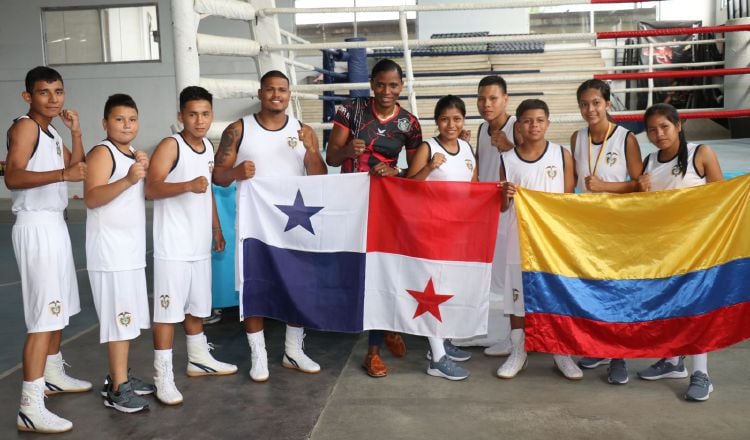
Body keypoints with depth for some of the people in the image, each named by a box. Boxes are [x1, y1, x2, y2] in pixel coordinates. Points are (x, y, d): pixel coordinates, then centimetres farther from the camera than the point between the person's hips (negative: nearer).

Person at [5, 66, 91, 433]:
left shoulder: (50, 131, 15)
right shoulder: (25, 127, -12)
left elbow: (77, 166, 20)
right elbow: (13, 177, -25)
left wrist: (76, 132, 7)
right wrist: (63, 174, -36)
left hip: (54, 223, 10)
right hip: (36, 226, -10)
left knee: (59, 307, 19)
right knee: (44, 316, -13)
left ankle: (53, 375, 35)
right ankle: (31, 408, -12)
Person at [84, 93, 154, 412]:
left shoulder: (133, 156, 15)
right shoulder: (102, 152, -10)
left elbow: (143, 194, 23)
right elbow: (91, 197, -23)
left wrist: (145, 172, 4)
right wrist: (127, 180, -37)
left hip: (132, 249, 9)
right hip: (110, 252, -9)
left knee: (128, 317, 13)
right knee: (118, 317, -8)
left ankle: (120, 377, 22)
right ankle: (117, 388, -2)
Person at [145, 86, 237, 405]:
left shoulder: (209, 148, 12)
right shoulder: (170, 146, -11)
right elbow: (151, 189, -22)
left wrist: (217, 229, 22)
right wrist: (187, 185, -35)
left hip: (200, 243, 8)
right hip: (172, 246, -8)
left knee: (197, 305, 19)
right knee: (168, 309, -4)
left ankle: (199, 359, 34)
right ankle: (163, 375, 2)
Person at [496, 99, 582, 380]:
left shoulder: (562, 155, -2)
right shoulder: (507, 160, 0)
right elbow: (502, 208, 5)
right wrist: (505, 195, -18)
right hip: (520, 238, 1)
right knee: (517, 294, 7)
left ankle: (562, 352, 20)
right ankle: (518, 352, 21)